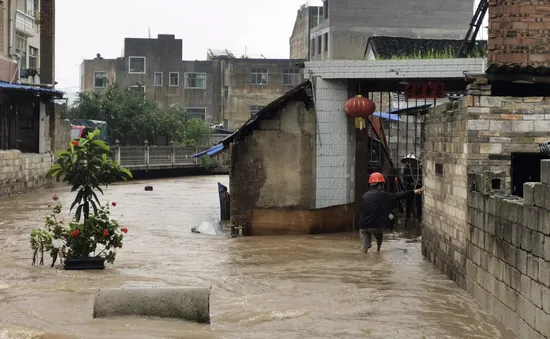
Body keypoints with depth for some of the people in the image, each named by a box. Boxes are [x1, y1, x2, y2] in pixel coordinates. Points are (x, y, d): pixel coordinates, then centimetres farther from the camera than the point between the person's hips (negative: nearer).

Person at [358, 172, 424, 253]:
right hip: (376, 226, -2)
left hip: (363, 226, 2)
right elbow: (398, 195, -4)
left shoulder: (365, 195, 9)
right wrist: (414, 192, 1)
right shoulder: (382, 195, -5)